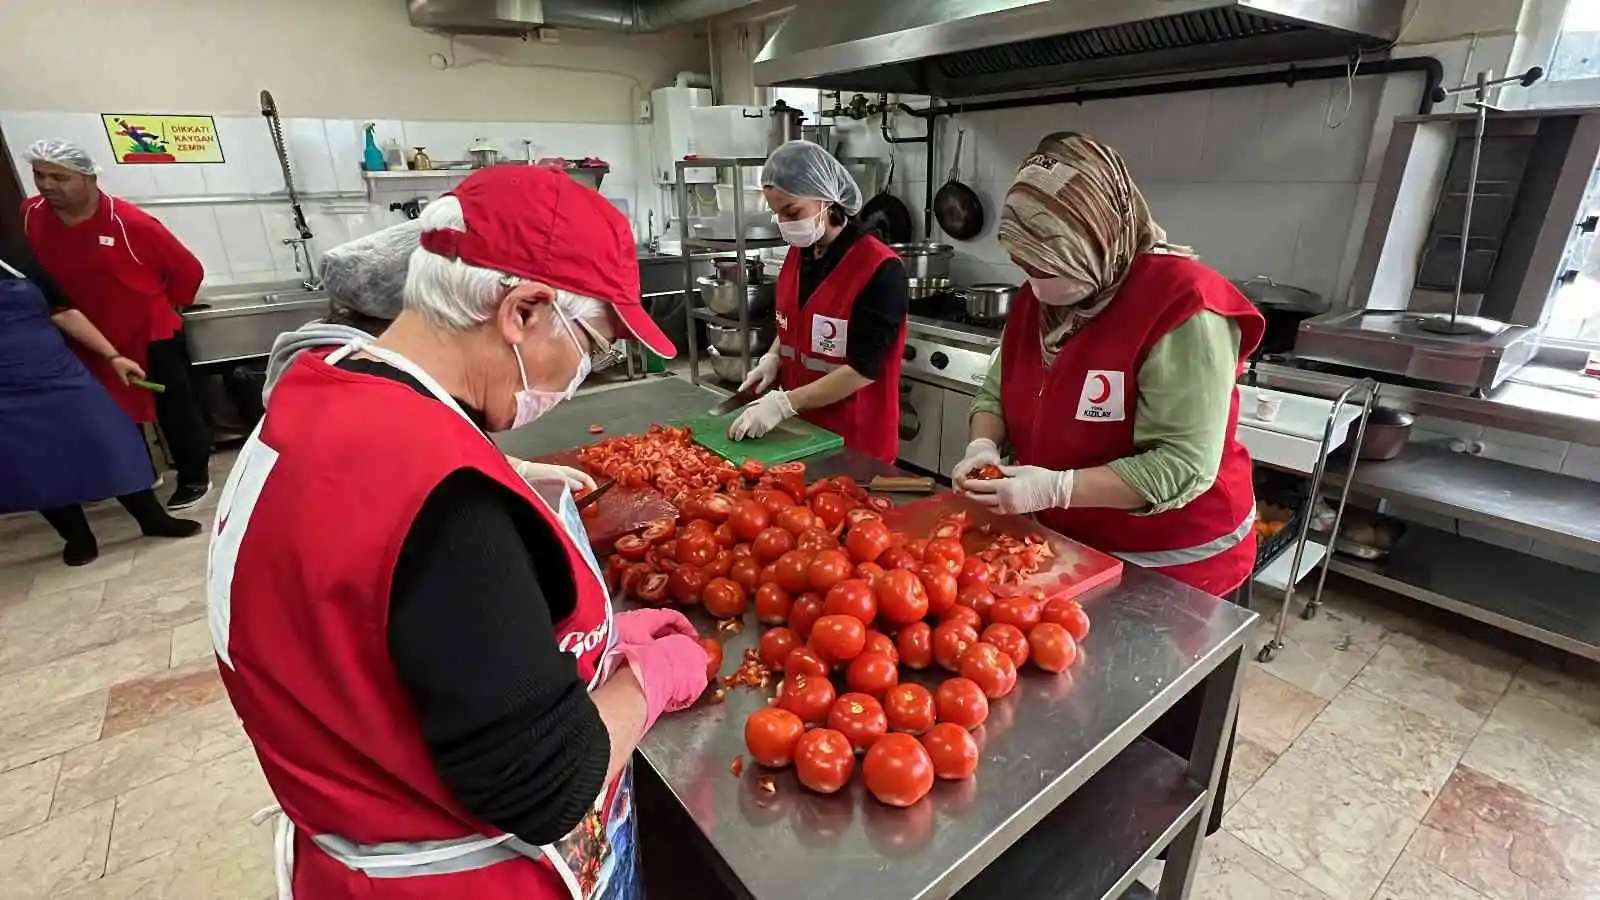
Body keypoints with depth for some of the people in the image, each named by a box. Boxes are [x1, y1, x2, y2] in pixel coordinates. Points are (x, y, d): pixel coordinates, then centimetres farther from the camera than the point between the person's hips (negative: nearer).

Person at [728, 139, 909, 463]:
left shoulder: (879, 269, -19)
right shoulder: (797, 255, 3)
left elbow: (863, 369, -21)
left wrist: (784, 403, -24)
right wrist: (773, 357, -1)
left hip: (856, 438, -6)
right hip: (801, 427, 7)